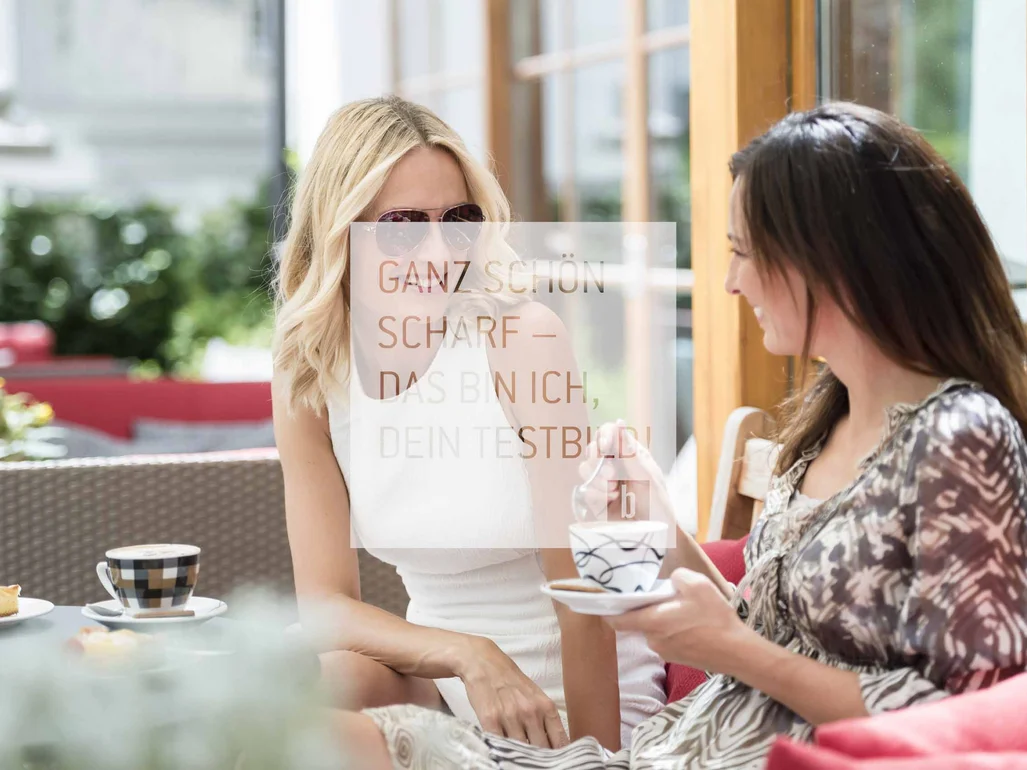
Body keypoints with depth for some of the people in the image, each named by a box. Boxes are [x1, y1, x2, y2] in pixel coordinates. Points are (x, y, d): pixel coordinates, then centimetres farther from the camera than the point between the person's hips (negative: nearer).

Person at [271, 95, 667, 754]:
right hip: (440, 681, 4)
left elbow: (581, 588, -19)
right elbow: (324, 601, -12)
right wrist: (469, 654, -30)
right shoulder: (307, 385, -5)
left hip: (581, 695, -4)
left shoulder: (522, 337, -19)